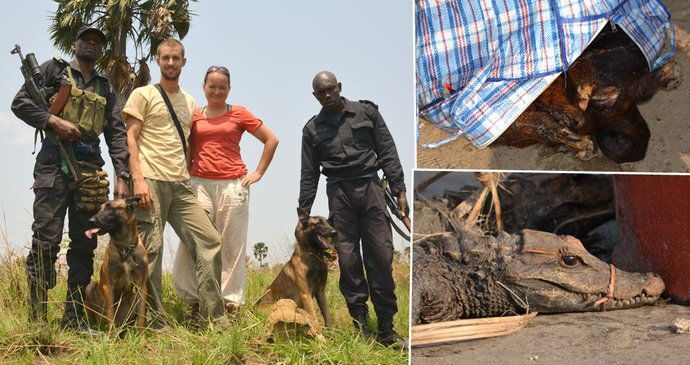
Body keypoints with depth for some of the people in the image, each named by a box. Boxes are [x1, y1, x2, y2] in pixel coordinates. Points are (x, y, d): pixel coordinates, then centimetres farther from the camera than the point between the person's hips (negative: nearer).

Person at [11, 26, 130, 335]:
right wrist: (54, 121, -13)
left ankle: (74, 318, 8)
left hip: (90, 169, 5)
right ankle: (37, 318, -7)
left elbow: (117, 134, 14)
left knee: (85, 245, 3)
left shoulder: (105, 89, 21)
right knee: (46, 241, -10)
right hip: (54, 162, -5)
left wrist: (122, 176, 3)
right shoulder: (53, 70, 10)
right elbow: (20, 102, 1)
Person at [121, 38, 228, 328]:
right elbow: (130, 139, -5)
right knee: (151, 249, -7)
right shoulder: (143, 95, 2)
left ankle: (214, 317, 3)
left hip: (181, 185, 6)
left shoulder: (189, 102, 20)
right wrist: (138, 179, -16)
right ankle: (154, 321, -1)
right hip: (151, 183, -6)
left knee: (209, 241, -1)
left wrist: (186, 173, 14)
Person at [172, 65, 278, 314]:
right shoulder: (194, 116, 12)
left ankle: (229, 303, 7)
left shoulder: (239, 114, 7)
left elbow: (271, 140, 10)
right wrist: (185, 178, 6)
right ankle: (195, 302, 2)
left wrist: (258, 173, 6)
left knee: (232, 245, 0)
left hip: (232, 184, -1)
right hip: (199, 184, 1)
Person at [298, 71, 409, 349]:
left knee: (381, 256, -6)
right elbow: (309, 174, 14)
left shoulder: (366, 112, 8)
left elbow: (387, 152, 7)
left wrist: (399, 190, 0)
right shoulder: (313, 129, 12)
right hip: (338, 193, 1)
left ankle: (386, 328, -2)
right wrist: (303, 213, 10)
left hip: (370, 189, -1)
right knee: (348, 260, -3)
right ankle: (360, 325, 4)